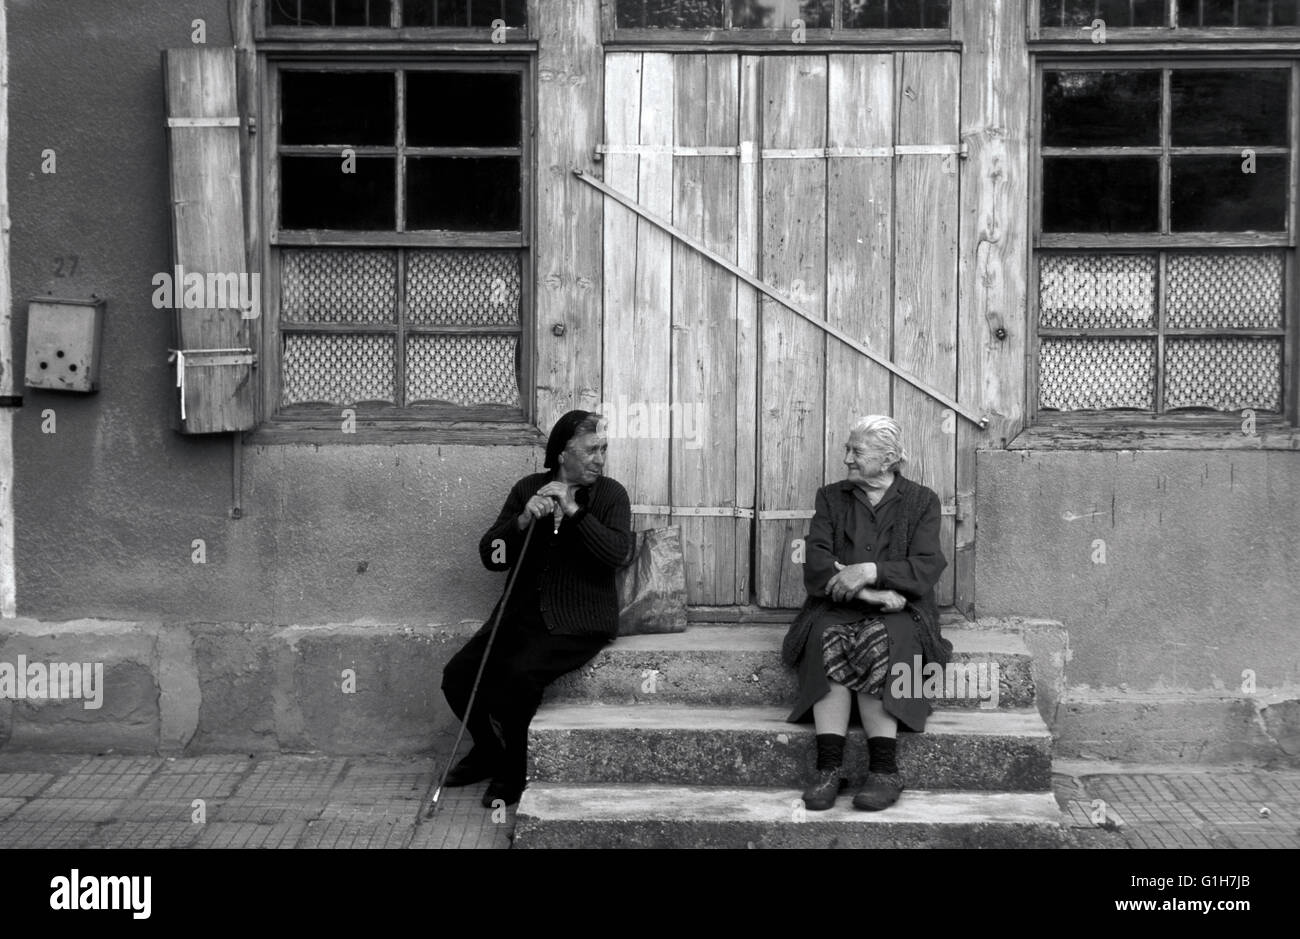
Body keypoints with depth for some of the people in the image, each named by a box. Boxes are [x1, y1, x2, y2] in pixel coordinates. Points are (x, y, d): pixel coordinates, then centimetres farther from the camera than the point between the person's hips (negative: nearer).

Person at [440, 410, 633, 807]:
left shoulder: (610, 495, 1)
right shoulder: (528, 489, 9)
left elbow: (619, 553, -17)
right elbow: (490, 555, 3)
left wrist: (573, 511, -20)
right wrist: (523, 520, -15)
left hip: (578, 622, -4)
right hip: (522, 614, 4)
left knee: (517, 674, -28)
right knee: (457, 675, -11)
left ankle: (513, 772, -4)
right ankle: (490, 749, 18)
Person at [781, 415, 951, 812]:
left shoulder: (921, 502, 9)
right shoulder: (831, 497, 14)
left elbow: (926, 570, -5)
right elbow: (815, 567, -1)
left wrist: (871, 571, -20)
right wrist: (872, 594, -15)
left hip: (899, 612, -1)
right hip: (837, 609, 1)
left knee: (877, 643, -35)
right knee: (827, 639, -33)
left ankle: (884, 770, -33)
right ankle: (829, 767, -36)